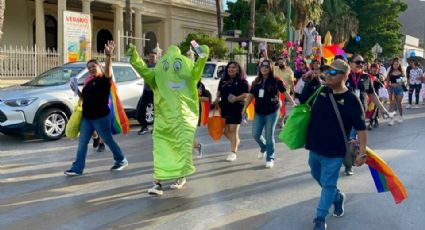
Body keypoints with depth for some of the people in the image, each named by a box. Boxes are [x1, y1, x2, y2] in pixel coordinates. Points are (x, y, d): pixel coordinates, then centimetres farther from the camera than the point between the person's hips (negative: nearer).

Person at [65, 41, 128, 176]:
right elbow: (85, 99, 20)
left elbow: (108, 70, -31)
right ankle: (77, 168, 9)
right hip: (87, 117, 8)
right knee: (82, 143, 5)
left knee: (108, 141, 5)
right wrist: (76, 90, 3)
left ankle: (121, 160, 24)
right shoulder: (90, 83, 15)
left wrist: (109, 55, -48)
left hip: (101, 117, -7)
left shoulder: (105, 80, -9)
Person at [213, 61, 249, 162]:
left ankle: (233, 152, 8)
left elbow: (246, 94, -10)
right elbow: (219, 93, 22)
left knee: (233, 130, -3)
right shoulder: (223, 81, 13)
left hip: (236, 109, -6)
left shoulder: (242, 81, -4)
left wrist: (236, 98, -22)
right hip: (224, 108, 6)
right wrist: (216, 102, 7)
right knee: (225, 130, 7)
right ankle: (236, 141, 37)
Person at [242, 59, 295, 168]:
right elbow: (250, 95, 9)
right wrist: (244, 109, 6)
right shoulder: (256, 81, 7)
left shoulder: (276, 80, -6)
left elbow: (285, 93, -4)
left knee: (269, 136, 1)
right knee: (256, 134, 6)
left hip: (272, 111, -4)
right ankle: (263, 147, 38)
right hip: (258, 112, 4)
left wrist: (294, 104, -7)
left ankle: (270, 158, 14)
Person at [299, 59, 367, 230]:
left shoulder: (351, 100, -15)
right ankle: (337, 197, 50)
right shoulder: (320, 91, -2)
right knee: (318, 177, 24)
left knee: (328, 184, 3)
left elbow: (360, 127, -13)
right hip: (315, 147, 6)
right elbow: (301, 99, 14)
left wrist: (362, 151, -15)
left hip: (334, 152, -6)